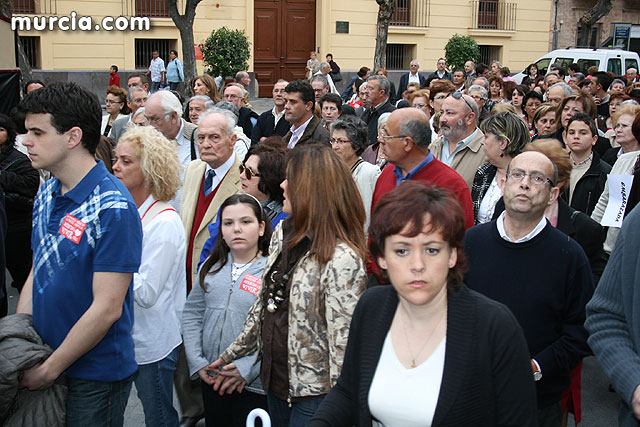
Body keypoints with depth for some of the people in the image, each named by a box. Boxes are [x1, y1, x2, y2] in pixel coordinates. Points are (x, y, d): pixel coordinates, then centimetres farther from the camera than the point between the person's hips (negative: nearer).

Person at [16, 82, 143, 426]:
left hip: (94, 373, -7)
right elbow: (36, 274, 10)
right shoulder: (46, 194, 3)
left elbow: (107, 308, -22)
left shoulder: (113, 208, -22)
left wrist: (49, 369, -15)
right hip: (45, 359, 7)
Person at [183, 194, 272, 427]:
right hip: (211, 380, 5)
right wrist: (196, 361, 1)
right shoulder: (212, 266, 7)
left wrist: (247, 368, -19)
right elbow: (192, 313, 10)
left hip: (254, 385, -5)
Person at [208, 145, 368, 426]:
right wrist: (234, 353, 16)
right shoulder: (283, 233, 2)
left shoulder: (342, 260, -25)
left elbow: (344, 341, -22)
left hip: (313, 393, -8)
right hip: (275, 379, 8)